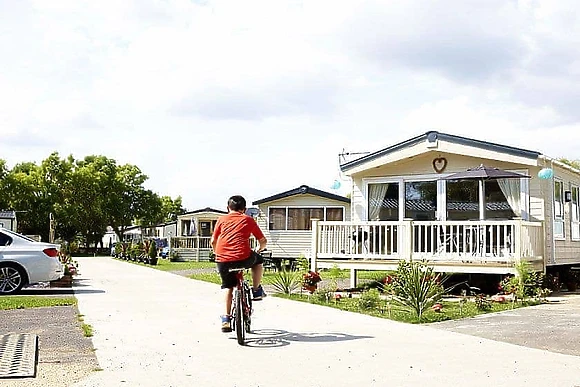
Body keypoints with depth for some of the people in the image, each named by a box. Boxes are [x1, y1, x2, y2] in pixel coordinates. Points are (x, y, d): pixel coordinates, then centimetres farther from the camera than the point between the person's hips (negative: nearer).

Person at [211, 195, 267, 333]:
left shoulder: (222, 219, 18)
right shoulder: (248, 220, 15)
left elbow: (213, 241, 18)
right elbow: (263, 240, 19)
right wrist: (260, 249, 41)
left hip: (223, 259, 2)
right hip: (243, 258, -2)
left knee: (228, 287, 22)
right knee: (258, 261, 31)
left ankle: (226, 319, 20)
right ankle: (256, 291, 29)